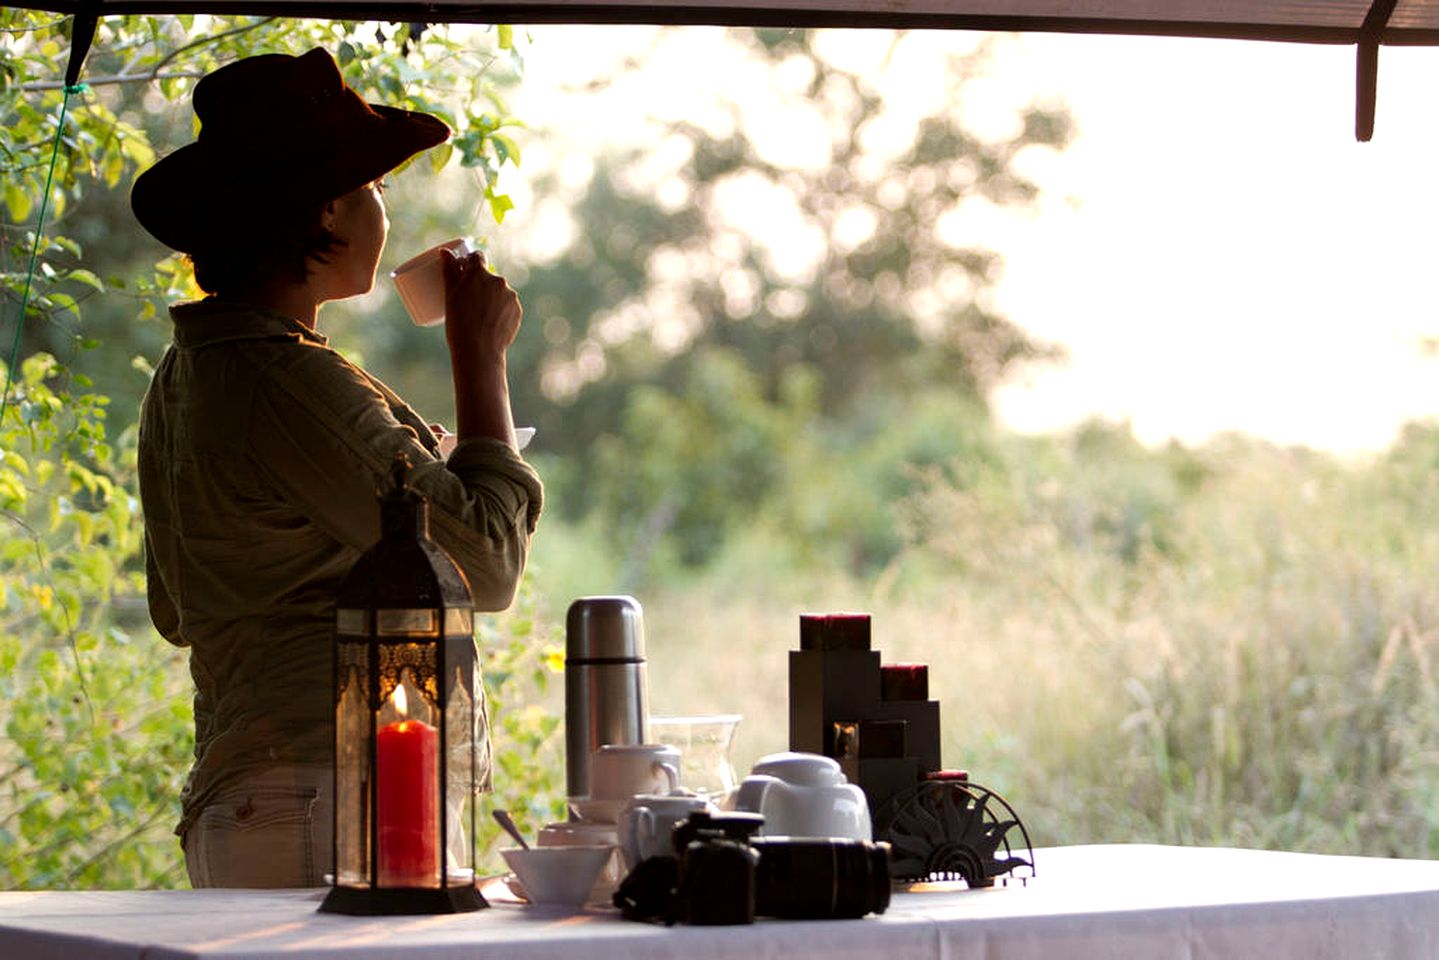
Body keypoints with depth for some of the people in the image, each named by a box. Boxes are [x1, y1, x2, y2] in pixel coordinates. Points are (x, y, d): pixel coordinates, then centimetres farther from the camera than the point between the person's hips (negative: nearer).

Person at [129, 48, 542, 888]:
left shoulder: (184, 377, 14)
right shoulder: (291, 384, -16)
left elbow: (176, 611, 26)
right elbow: (485, 567, -12)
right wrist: (482, 359, -2)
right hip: (327, 809, -10)